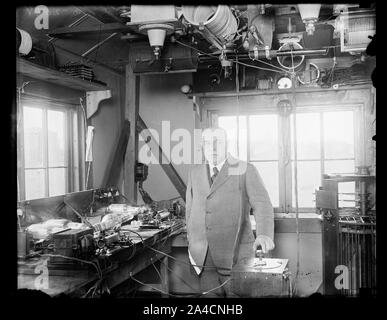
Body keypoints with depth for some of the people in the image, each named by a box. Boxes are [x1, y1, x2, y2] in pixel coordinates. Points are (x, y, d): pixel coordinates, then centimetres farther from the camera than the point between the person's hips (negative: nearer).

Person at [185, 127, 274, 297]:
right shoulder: (195, 172, 12)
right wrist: (191, 242, 11)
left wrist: (264, 234, -29)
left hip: (235, 253, -3)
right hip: (202, 256, 3)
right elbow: (190, 208, 16)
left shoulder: (246, 170, -1)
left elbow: (262, 204, -12)